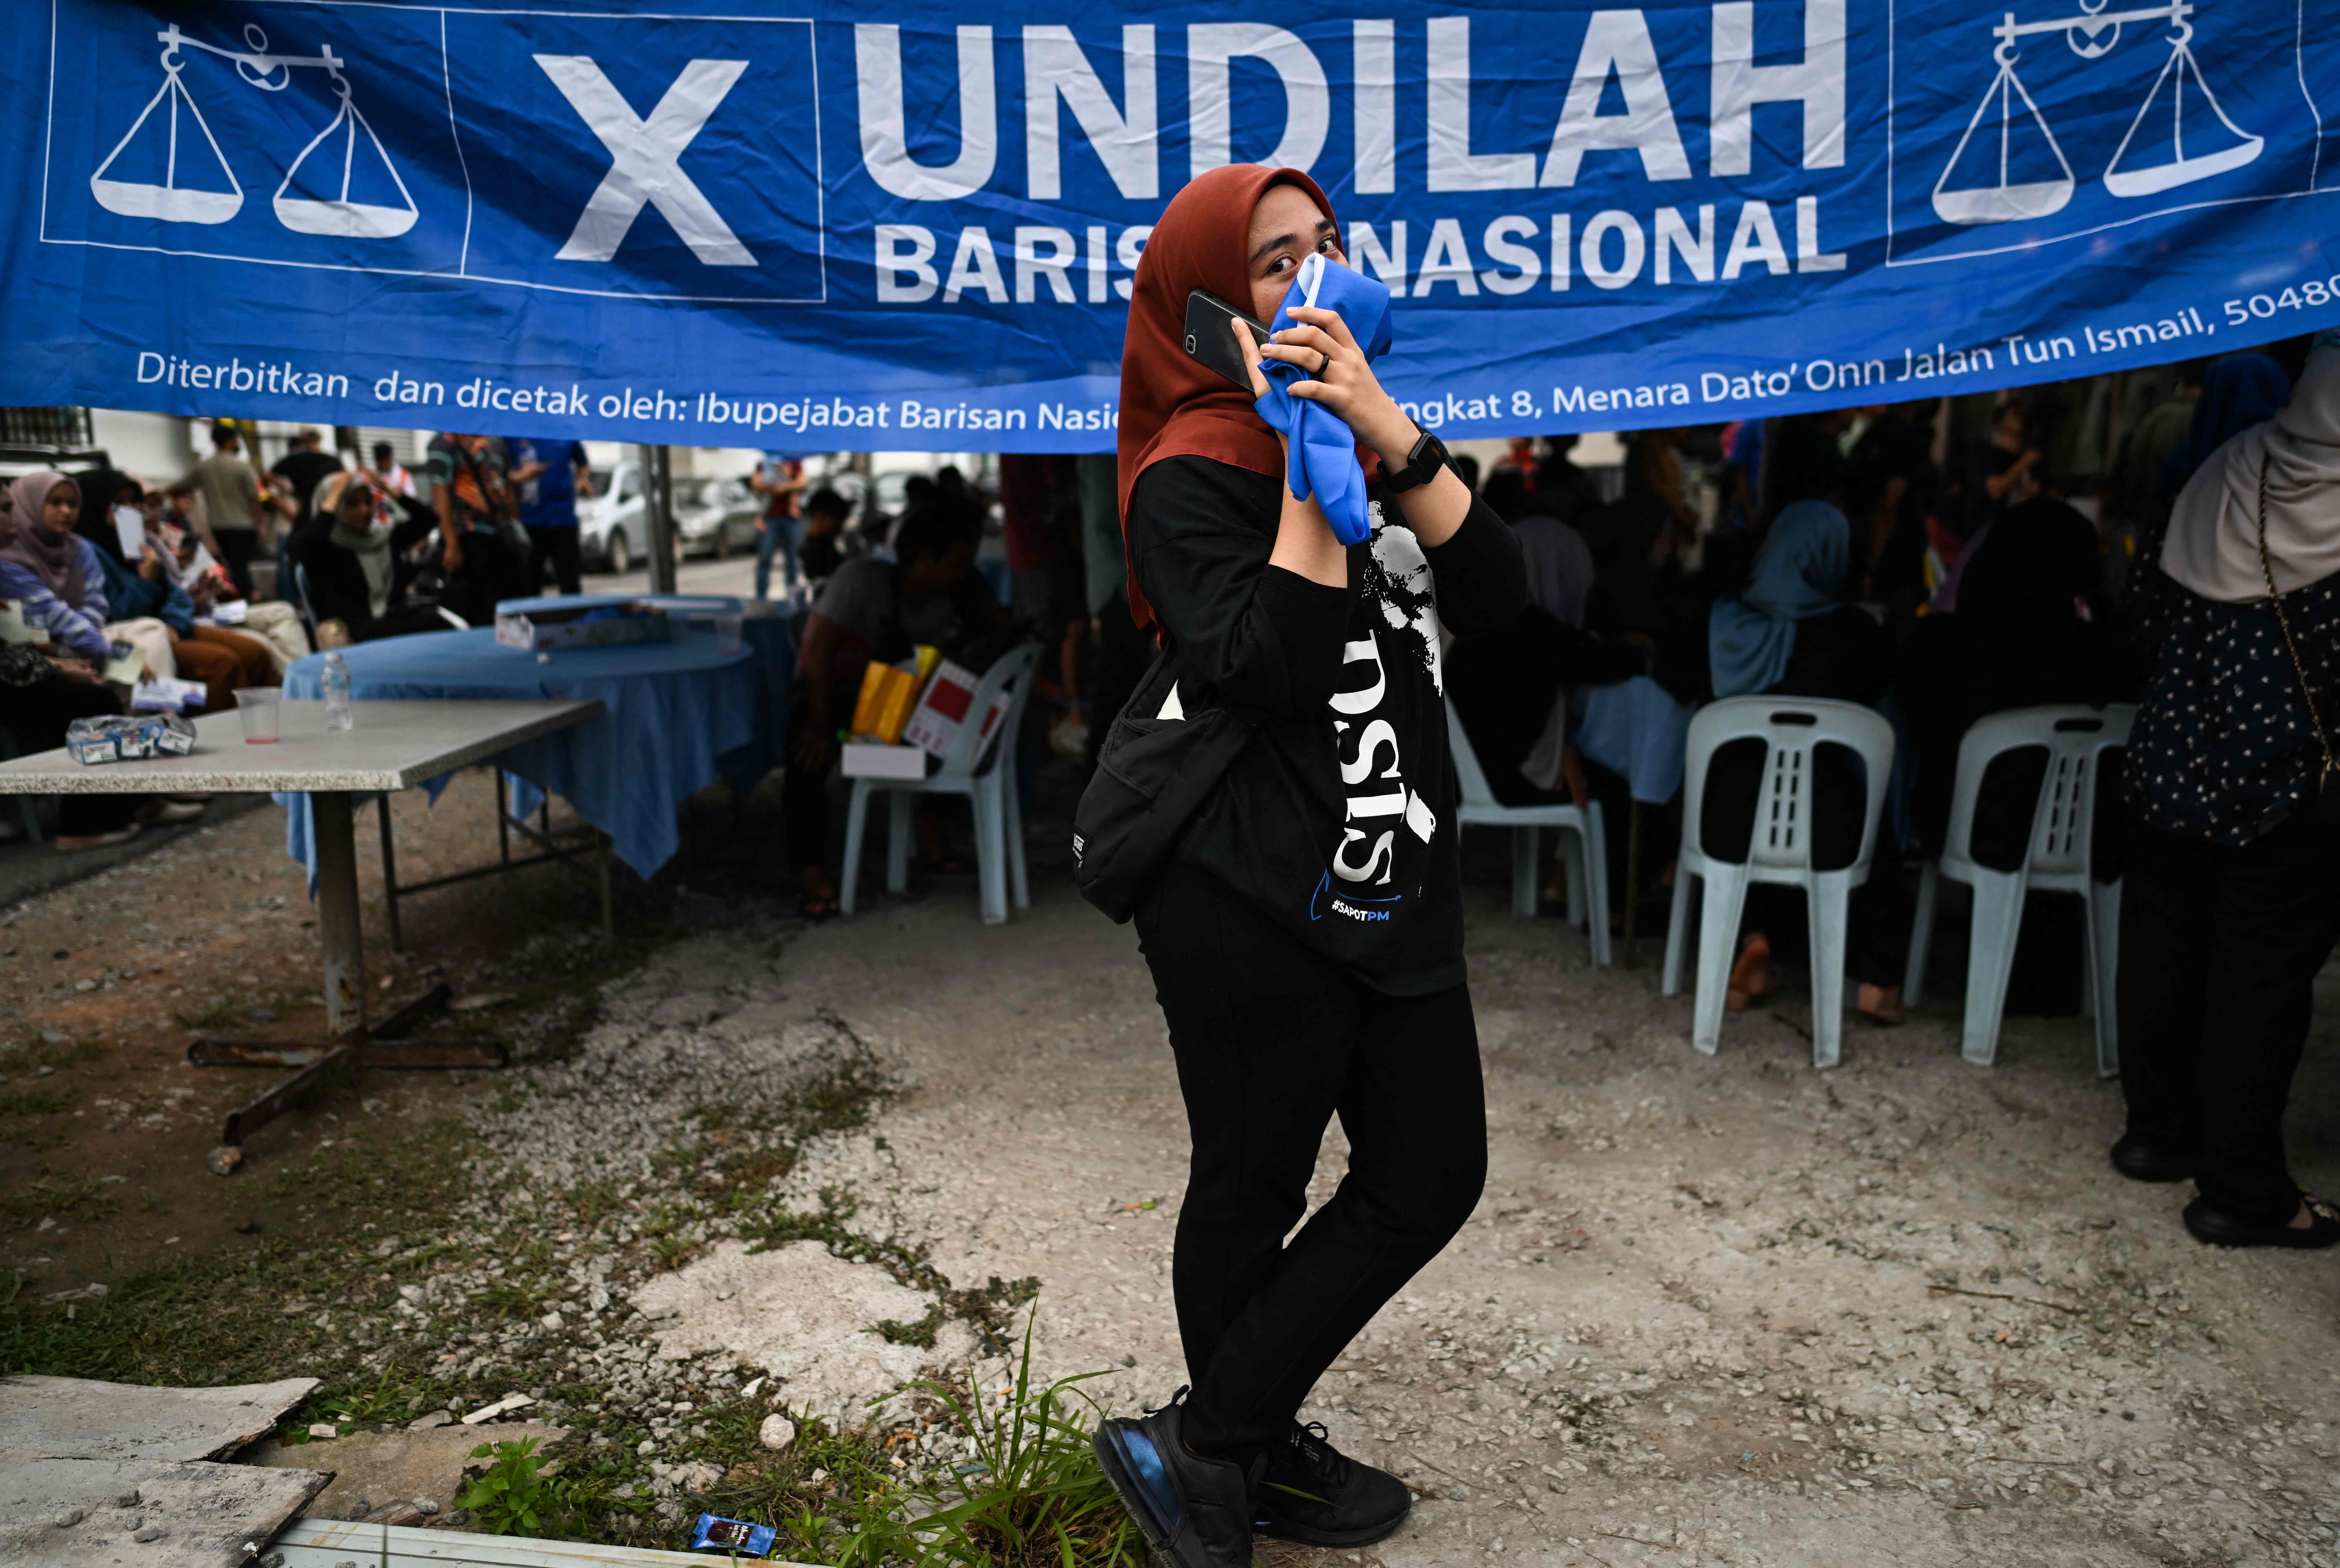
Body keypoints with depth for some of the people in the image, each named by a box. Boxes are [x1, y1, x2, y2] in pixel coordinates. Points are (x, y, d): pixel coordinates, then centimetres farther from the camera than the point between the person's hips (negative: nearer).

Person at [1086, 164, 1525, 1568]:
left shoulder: (1364, 445, 12)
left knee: (1432, 1179, 13)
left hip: (1398, 884, 9)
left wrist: (1389, 431, -13)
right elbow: (1269, 674, -24)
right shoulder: (1193, 479, -11)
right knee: (1256, 1191, 7)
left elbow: (1496, 596, -2)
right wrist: (1313, 462, -20)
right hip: (1255, 900, -8)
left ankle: (1217, 1442, 28)